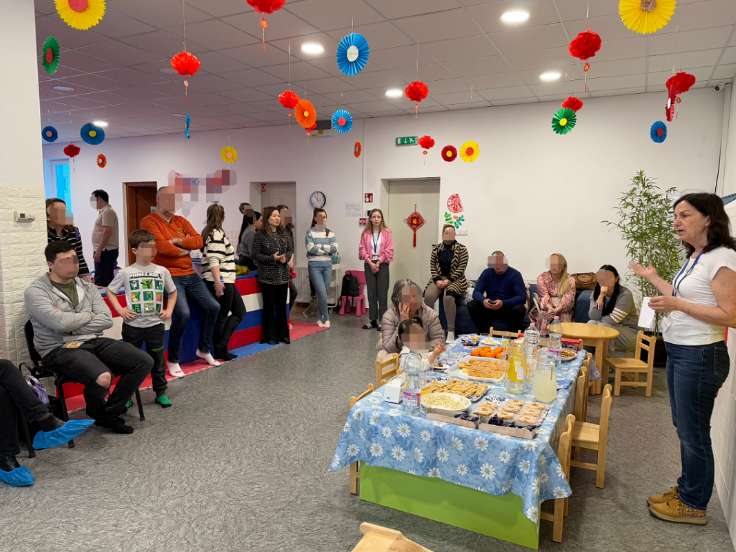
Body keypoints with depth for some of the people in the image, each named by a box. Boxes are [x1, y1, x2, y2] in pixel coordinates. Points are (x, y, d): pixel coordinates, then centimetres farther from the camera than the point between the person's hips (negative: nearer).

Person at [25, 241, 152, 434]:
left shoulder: (87, 286, 13)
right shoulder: (36, 292, -3)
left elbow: (106, 320, 2)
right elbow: (60, 322, -19)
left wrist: (74, 328, -10)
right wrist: (89, 315, -2)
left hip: (94, 342, 6)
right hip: (59, 349, -6)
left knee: (144, 362, -13)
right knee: (102, 377, -34)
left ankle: (109, 413, 2)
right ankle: (96, 414, 3)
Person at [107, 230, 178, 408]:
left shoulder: (162, 271, 0)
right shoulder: (125, 273, -4)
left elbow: (172, 292, 14)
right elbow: (110, 291, 7)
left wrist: (169, 310, 2)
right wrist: (120, 310, -4)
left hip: (155, 324, 1)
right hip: (132, 325, -1)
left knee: (157, 360, 10)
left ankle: (161, 393, 23)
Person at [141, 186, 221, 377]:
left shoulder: (181, 221, 14)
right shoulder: (149, 222, -6)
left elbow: (199, 241, 1)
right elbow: (162, 247, -19)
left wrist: (178, 241, -14)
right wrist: (183, 251, -4)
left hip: (190, 275, 8)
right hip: (169, 277, -7)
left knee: (213, 307, 8)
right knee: (183, 314, -25)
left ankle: (204, 349, 30)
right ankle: (173, 361, -4)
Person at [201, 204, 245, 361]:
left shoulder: (208, 232, 17)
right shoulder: (217, 233, -12)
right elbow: (214, 260, -22)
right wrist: (218, 282, -26)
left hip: (225, 281, 10)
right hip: (221, 282, -10)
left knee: (239, 311, 13)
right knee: (221, 317, -1)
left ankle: (221, 348, 13)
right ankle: (220, 350, 8)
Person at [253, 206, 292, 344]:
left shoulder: (283, 235, 10)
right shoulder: (260, 236, -7)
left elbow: (290, 251, 16)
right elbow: (256, 255, -10)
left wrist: (286, 257, -7)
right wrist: (272, 258, -20)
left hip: (283, 276, 5)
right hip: (268, 277, -5)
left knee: (282, 306, 11)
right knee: (269, 306, 3)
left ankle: (282, 334, 21)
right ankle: (269, 336, 14)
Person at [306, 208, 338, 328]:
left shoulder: (330, 233, 9)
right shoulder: (310, 232, -2)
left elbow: (335, 248, -4)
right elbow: (311, 249, -15)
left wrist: (320, 247, -11)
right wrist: (327, 249, -8)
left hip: (327, 265, 4)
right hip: (314, 266, -4)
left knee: (324, 293, 8)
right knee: (322, 293, -10)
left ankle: (321, 318, 21)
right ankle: (326, 318, 5)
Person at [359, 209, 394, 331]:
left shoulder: (387, 232, 0)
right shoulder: (365, 233, 6)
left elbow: (388, 250, -5)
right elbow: (362, 249, 1)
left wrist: (378, 263, -10)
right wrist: (370, 263, -10)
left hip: (382, 265, -2)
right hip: (369, 265, 2)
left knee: (382, 293, -3)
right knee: (371, 293, 6)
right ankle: (372, 320, 13)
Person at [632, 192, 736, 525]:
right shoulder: (695, 257, 11)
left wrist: (676, 304, -25)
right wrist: (653, 278, 22)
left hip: (699, 357, -9)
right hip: (678, 352, 9)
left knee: (693, 433, 4)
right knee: (684, 428, 19)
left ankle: (694, 504, 21)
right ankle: (687, 489, 35)